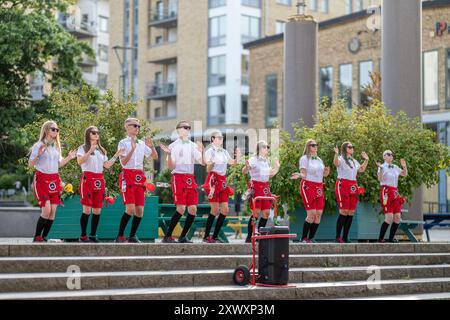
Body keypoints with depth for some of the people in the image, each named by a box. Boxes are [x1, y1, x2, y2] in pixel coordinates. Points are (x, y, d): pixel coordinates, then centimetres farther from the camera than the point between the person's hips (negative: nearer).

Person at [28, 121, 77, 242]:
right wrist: (38, 155, -24)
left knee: (53, 211, -1)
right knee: (46, 210, -14)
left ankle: (44, 237, 8)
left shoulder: (56, 146, 13)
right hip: (42, 179, -6)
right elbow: (30, 164, -9)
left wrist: (69, 158, 7)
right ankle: (37, 237, -2)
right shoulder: (38, 145, -6)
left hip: (54, 180, 6)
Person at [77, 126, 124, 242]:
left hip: (99, 180, 6)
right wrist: (90, 151, -21)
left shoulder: (101, 150, 21)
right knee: (87, 209, -9)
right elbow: (79, 161, -16)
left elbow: (107, 165, 16)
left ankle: (93, 235, 10)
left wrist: (116, 156, 9)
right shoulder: (83, 148, 2)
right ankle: (83, 236, -3)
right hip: (88, 179, -6)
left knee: (97, 210, 3)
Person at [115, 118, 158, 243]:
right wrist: (132, 149, -22)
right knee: (130, 208, -15)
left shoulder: (142, 143, 14)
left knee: (140, 210, 2)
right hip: (128, 175, -6)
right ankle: (120, 236, -6)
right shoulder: (123, 143, -1)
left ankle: (132, 236, 14)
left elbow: (155, 157, 15)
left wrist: (152, 146, -2)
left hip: (140, 177, 6)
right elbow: (123, 161, -12)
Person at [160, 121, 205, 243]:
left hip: (190, 178, 5)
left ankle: (183, 236, 8)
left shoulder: (193, 146, 13)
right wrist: (169, 155, -21)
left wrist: (201, 151, -9)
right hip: (178, 177, -5)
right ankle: (167, 236, -8)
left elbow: (203, 163, 7)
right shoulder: (174, 146, -1)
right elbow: (171, 167, -5)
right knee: (181, 208, -16)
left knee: (193, 209, -2)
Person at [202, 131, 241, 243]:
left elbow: (233, 163, 19)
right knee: (215, 210, -12)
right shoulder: (210, 151, -3)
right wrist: (211, 163, -29)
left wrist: (238, 157, 1)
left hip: (223, 181, 7)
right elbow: (208, 169, -8)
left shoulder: (224, 152, 14)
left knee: (225, 210, 0)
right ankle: (206, 236, -4)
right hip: (213, 180, -7)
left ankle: (215, 236, 5)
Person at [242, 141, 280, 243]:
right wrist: (247, 166, -37)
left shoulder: (266, 161, 16)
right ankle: (249, 237, -3)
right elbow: (244, 171, -18)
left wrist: (277, 167, 21)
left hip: (265, 187, 8)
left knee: (266, 212, 4)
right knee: (256, 212, -11)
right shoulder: (253, 160, -7)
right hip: (256, 186, -8)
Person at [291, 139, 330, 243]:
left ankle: (311, 238, 4)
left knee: (319, 213, -3)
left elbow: (324, 174, 17)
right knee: (311, 214, -14)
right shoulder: (304, 158, 0)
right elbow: (303, 174, -8)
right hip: (308, 187, -6)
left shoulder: (319, 160, 19)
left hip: (319, 187, 7)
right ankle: (304, 238, -4)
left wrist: (327, 172, -4)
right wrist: (299, 175, -29)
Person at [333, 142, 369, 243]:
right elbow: (336, 163, -25)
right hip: (343, 185, -7)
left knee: (351, 213, 2)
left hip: (353, 187, 7)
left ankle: (345, 237, 7)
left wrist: (366, 160, 27)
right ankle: (338, 237, -8)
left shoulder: (354, 161, 23)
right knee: (344, 212, -12)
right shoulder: (341, 159, -2)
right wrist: (336, 154, -41)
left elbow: (361, 169, 33)